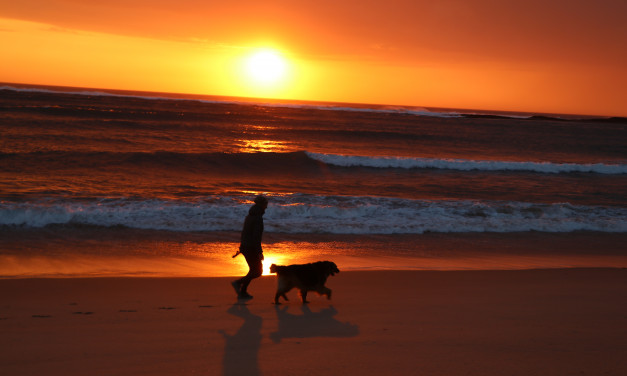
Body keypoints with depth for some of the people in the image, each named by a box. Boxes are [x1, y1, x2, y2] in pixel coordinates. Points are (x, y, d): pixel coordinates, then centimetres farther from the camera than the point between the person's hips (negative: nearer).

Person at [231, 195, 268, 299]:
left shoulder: (249, 216, 12)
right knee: (258, 272, 0)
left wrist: (241, 247, 27)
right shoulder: (258, 217, -17)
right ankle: (238, 283, -12)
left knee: (254, 270, 16)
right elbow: (256, 235, -23)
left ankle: (242, 292, 13)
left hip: (244, 247, 9)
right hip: (251, 248, -9)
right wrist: (260, 252, -22)